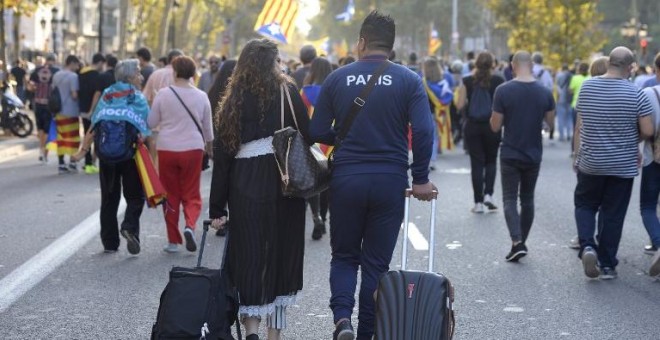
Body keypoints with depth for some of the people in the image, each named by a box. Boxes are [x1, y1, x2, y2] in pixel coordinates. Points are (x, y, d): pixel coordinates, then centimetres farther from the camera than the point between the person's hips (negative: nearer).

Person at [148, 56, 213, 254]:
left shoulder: (163, 94, -5)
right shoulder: (201, 96, 0)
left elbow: (151, 123, 2)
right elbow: (207, 127, 10)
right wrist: (209, 146, 28)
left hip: (167, 149, 0)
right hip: (193, 148, 1)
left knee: (171, 195, 9)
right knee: (191, 194, 9)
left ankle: (173, 241, 11)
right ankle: (190, 225, -19)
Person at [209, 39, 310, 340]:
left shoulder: (234, 99, 6)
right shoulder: (286, 91, 1)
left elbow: (222, 153, 5)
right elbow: (307, 135, -7)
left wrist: (217, 208, 8)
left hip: (245, 186, 1)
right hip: (285, 181, -1)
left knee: (249, 257, 5)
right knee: (282, 254, 11)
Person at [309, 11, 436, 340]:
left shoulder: (337, 78, 1)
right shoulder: (408, 80, -2)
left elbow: (317, 132, 2)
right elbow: (423, 131, -12)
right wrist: (421, 178, -2)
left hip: (346, 178, 0)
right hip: (390, 180, 0)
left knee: (344, 255, 15)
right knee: (376, 262, 11)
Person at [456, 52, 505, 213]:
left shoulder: (467, 81, -3)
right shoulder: (498, 81, -6)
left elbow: (459, 105, -4)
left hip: (472, 126, 1)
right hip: (492, 126, 0)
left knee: (476, 163, 5)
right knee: (491, 161, 17)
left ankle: (478, 202, 6)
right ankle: (488, 194, 3)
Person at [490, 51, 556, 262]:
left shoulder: (503, 91, -13)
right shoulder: (545, 93, -4)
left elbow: (495, 126, -9)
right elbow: (551, 123, 8)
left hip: (510, 155, -3)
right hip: (533, 156, 3)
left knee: (510, 199, 3)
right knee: (527, 199, 15)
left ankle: (517, 242, -15)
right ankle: (521, 243, 21)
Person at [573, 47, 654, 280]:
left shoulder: (587, 87, -2)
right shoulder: (635, 93, -12)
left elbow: (579, 126, 4)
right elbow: (648, 131, -11)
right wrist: (632, 141, 9)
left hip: (590, 164, 2)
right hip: (622, 166, -2)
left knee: (585, 205, 18)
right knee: (613, 214, 8)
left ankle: (587, 246, -6)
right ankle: (607, 265, 14)